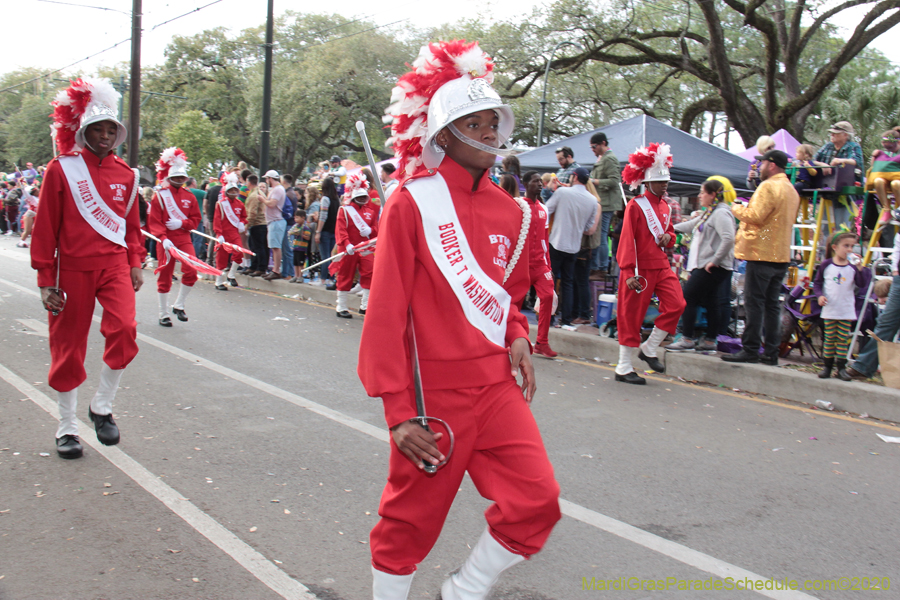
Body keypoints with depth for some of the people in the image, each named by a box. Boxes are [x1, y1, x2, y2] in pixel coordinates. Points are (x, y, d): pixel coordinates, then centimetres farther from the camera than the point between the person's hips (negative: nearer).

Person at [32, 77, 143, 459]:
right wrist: (46, 280, -6)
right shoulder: (61, 169, -4)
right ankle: (67, 427, 18)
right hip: (73, 268, -2)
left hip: (114, 264, 2)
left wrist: (135, 263, 9)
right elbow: (45, 227, -3)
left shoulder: (125, 174, 7)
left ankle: (102, 407, 3)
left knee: (124, 329, -18)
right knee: (69, 346, 4)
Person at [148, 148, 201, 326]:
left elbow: (195, 219, 8)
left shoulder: (189, 196, 9)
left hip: (184, 239, 3)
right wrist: (163, 238, -22)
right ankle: (163, 314, 13)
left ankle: (179, 306, 7)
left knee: (191, 272, -12)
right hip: (166, 242, -3)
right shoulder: (159, 195, -2)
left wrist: (182, 223, -11)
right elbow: (153, 221, -8)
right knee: (165, 277, 2)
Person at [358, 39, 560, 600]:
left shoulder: (511, 212, 7)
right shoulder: (412, 203, -10)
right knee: (412, 518, 8)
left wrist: (516, 335, 1)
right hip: (435, 390, -5)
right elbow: (387, 312, -11)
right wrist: (399, 411, -14)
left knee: (538, 500, -4)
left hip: (497, 384, 5)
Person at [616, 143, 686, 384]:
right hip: (641, 268, -7)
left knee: (676, 305, -8)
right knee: (632, 315, 0)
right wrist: (629, 272, -19)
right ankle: (623, 368, 9)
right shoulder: (636, 205, -9)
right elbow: (627, 240, -13)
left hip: (662, 265, 7)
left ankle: (649, 349, 10)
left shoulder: (665, 206, 13)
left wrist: (668, 237, 1)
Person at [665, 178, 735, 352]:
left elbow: (728, 238, -25)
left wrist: (715, 261, -23)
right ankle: (710, 341, 13)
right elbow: (690, 226, 31)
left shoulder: (721, 213, -13)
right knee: (709, 302, 10)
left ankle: (687, 340, -6)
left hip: (712, 268, -10)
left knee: (688, 297, -8)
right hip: (704, 266, 10)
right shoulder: (709, 213, 19)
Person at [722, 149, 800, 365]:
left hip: (761, 252, -9)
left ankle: (750, 350, -5)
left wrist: (737, 209, -2)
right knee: (772, 304, 9)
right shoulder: (791, 190, 18)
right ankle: (771, 352, 10)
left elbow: (755, 216, -20)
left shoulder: (768, 186, -11)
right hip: (781, 255, 9)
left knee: (754, 303, -5)